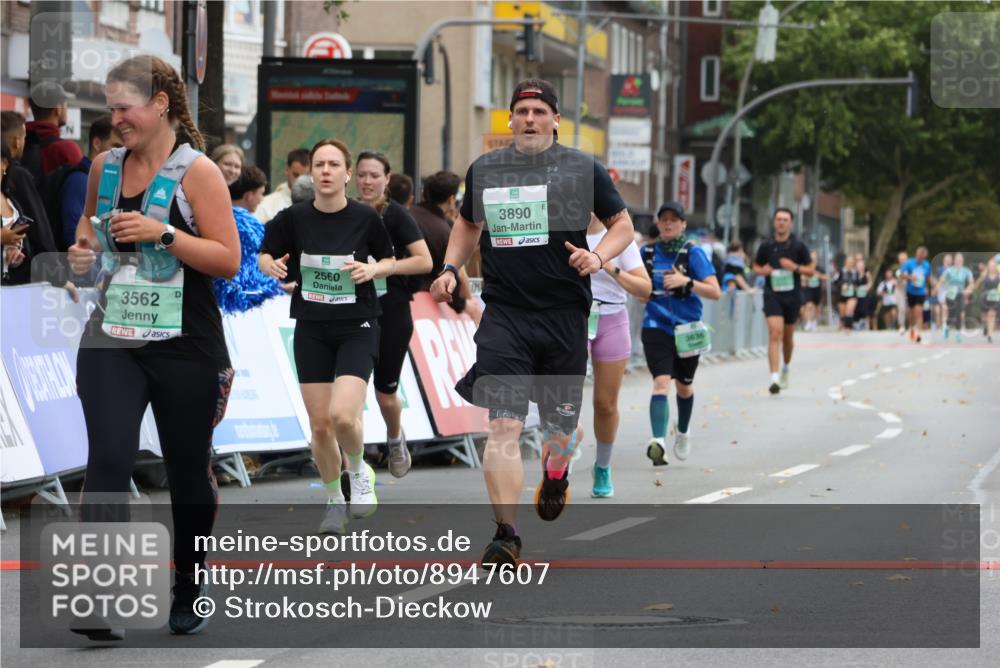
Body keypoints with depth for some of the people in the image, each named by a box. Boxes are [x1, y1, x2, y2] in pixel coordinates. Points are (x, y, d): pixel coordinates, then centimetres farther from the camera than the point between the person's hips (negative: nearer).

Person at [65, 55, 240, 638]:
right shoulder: (105, 166, 8)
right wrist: (85, 247, 7)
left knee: (188, 472, 9)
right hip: (112, 340, 3)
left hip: (184, 347, -3)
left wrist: (163, 233, -20)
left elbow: (229, 260, -10)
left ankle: (189, 590, 29)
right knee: (108, 462, -14)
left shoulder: (196, 171, -7)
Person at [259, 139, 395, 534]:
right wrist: (272, 266, -14)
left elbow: (389, 260, 8)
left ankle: (359, 472, 11)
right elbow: (265, 255, 8)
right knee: (320, 425, 1)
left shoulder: (366, 218, -7)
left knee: (343, 416, -20)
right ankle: (335, 501, 23)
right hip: (311, 331, 2)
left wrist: (372, 269, -14)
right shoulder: (294, 218, -5)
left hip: (357, 328, -2)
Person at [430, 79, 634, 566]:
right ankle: (506, 534, -13)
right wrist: (450, 269, 11)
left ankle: (555, 476, 47)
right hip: (504, 315, 0)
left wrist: (598, 257, -10)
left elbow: (623, 225, 9)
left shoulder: (583, 169, 2)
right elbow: (468, 223, 26)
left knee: (561, 425, 10)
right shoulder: (484, 170, 9)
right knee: (504, 426, -14)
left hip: (564, 316, 0)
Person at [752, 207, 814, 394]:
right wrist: (763, 271, -9)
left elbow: (811, 270, 4)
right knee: (775, 333, -16)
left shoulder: (798, 246, 1)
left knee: (788, 336, 14)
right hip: (772, 294, -1)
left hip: (792, 295, 1)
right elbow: (756, 267, 14)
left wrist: (795, 267, -15)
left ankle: (786, 368, 42)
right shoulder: (766, 246, 3)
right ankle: (774, 378, -23)